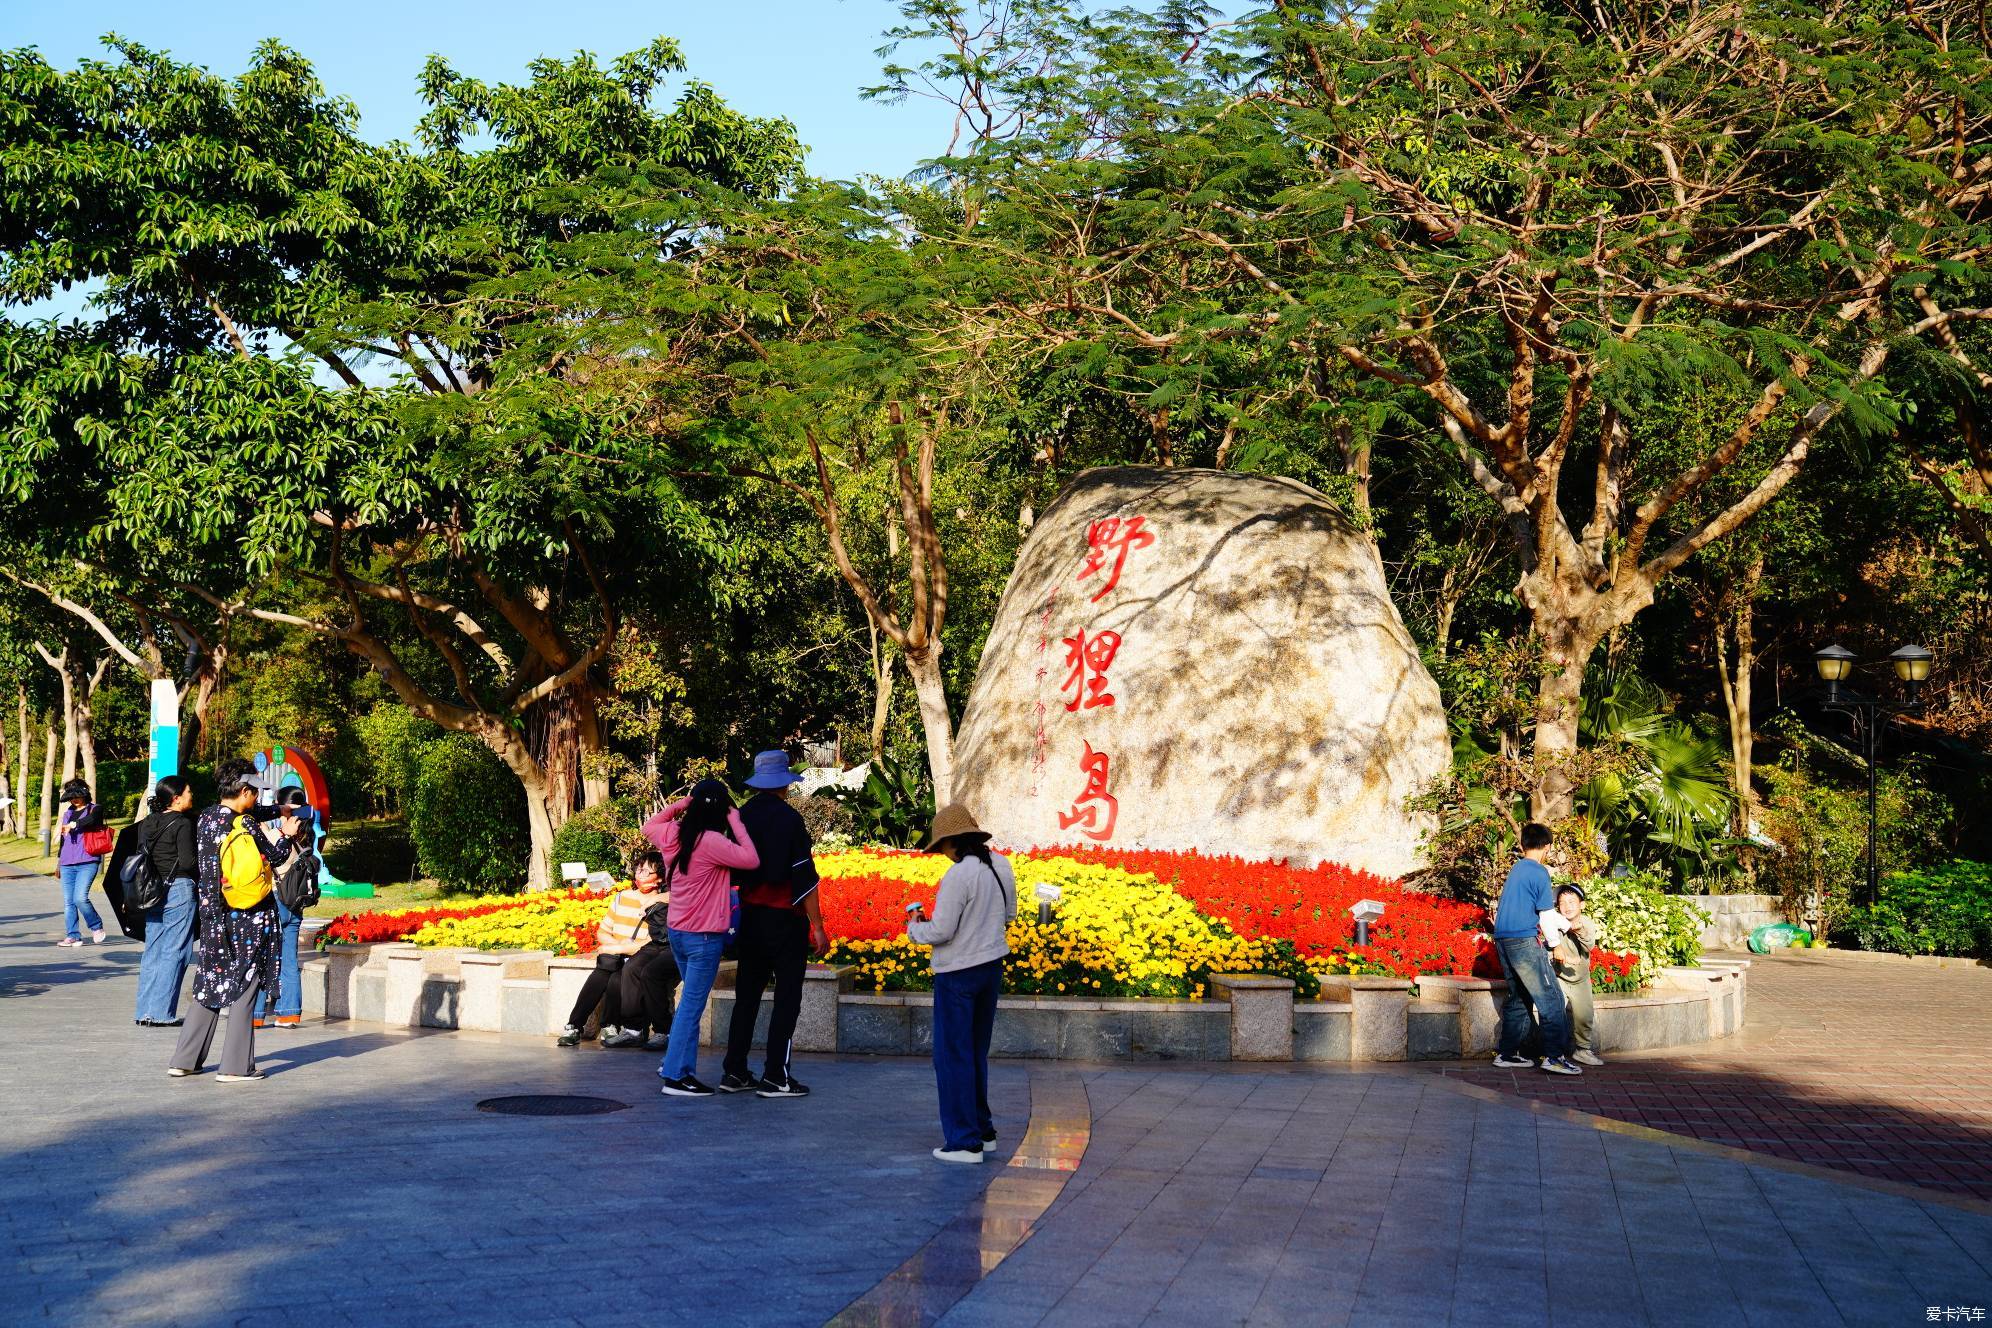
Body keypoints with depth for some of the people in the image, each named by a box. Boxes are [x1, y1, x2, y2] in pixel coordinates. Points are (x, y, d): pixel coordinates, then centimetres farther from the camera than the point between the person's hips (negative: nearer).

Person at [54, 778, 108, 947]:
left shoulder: (94, 809, 3)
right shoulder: (67, 813, 20)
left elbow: (91, 820, -21)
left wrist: (72, 824, -33)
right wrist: (58, 861, 29)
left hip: (87, 862, -6)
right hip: (67, 864, 6)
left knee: (80, 897, -17)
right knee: (68, 902, 1)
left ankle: (97, 927, 3)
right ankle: (72, 936, 4)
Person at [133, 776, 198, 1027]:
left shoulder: (147, 823, 10)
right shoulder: (182, 823, -12)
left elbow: (140, 854, 13)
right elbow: (188, 862, -17)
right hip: (178, 890, -7)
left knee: (153, 951, 11)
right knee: (173, 952, -3)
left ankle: (145, 1012, 13)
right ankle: (161, 1013, -3)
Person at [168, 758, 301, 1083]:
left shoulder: (204, 819, 4)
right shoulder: (243, 824, -15)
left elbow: (200, 864, 12)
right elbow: (273, 858, -6)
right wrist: (287, 836, 11)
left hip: (214, 914, 6)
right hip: (249, 917, -6)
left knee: (210, 984, 15)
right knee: (243, 986, 1)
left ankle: (185, 1060, 16)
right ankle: (236, 1066, 4)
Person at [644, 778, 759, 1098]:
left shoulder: (673, 834, 2)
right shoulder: (711, 841, -21)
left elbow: (648, 827, 24)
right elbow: (751, 860, -25)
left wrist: (677, 805, 11)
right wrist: (735, 822, -17)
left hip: (677, 931, 8)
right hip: (704, 936, -8)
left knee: (690, 998, 22)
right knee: (691, 1006, -3)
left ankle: (674, 1061, 28)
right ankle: (676, 1077, -1)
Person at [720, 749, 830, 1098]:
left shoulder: (740, 818, 4)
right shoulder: (789, 819, -13)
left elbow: (731, 873, 10)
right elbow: (804, 877, -15)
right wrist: (817, 926, -10)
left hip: (750, 918, 6)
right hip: (785, 919, -6)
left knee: (747, 995, 13)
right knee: (787, 997, 1)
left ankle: (735, 1072, 16)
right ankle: (775, 1077, 0)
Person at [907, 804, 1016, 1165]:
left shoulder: (958, 875, -22)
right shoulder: (1001, 866, 2)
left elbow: (941, 931, -19)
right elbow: (1008, 914, 15)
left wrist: (914, 929, 0)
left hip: (958, 972, -8)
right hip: (992, 965, 8)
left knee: (953, 1055, 1)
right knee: (977, 1051, 20)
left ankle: (964, 1141, 3)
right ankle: (982, 1129, 28)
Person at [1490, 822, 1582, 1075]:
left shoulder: (1515, 869, 17)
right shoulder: (1539, 872, -8)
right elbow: (1546, 915, -9)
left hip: (1503, 940, 9)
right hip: (1525, 940, -9)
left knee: (1519, 998, 15)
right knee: (1550, 998, -7)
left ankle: (1507, 1054, 16)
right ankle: (1554, 1056, -13)